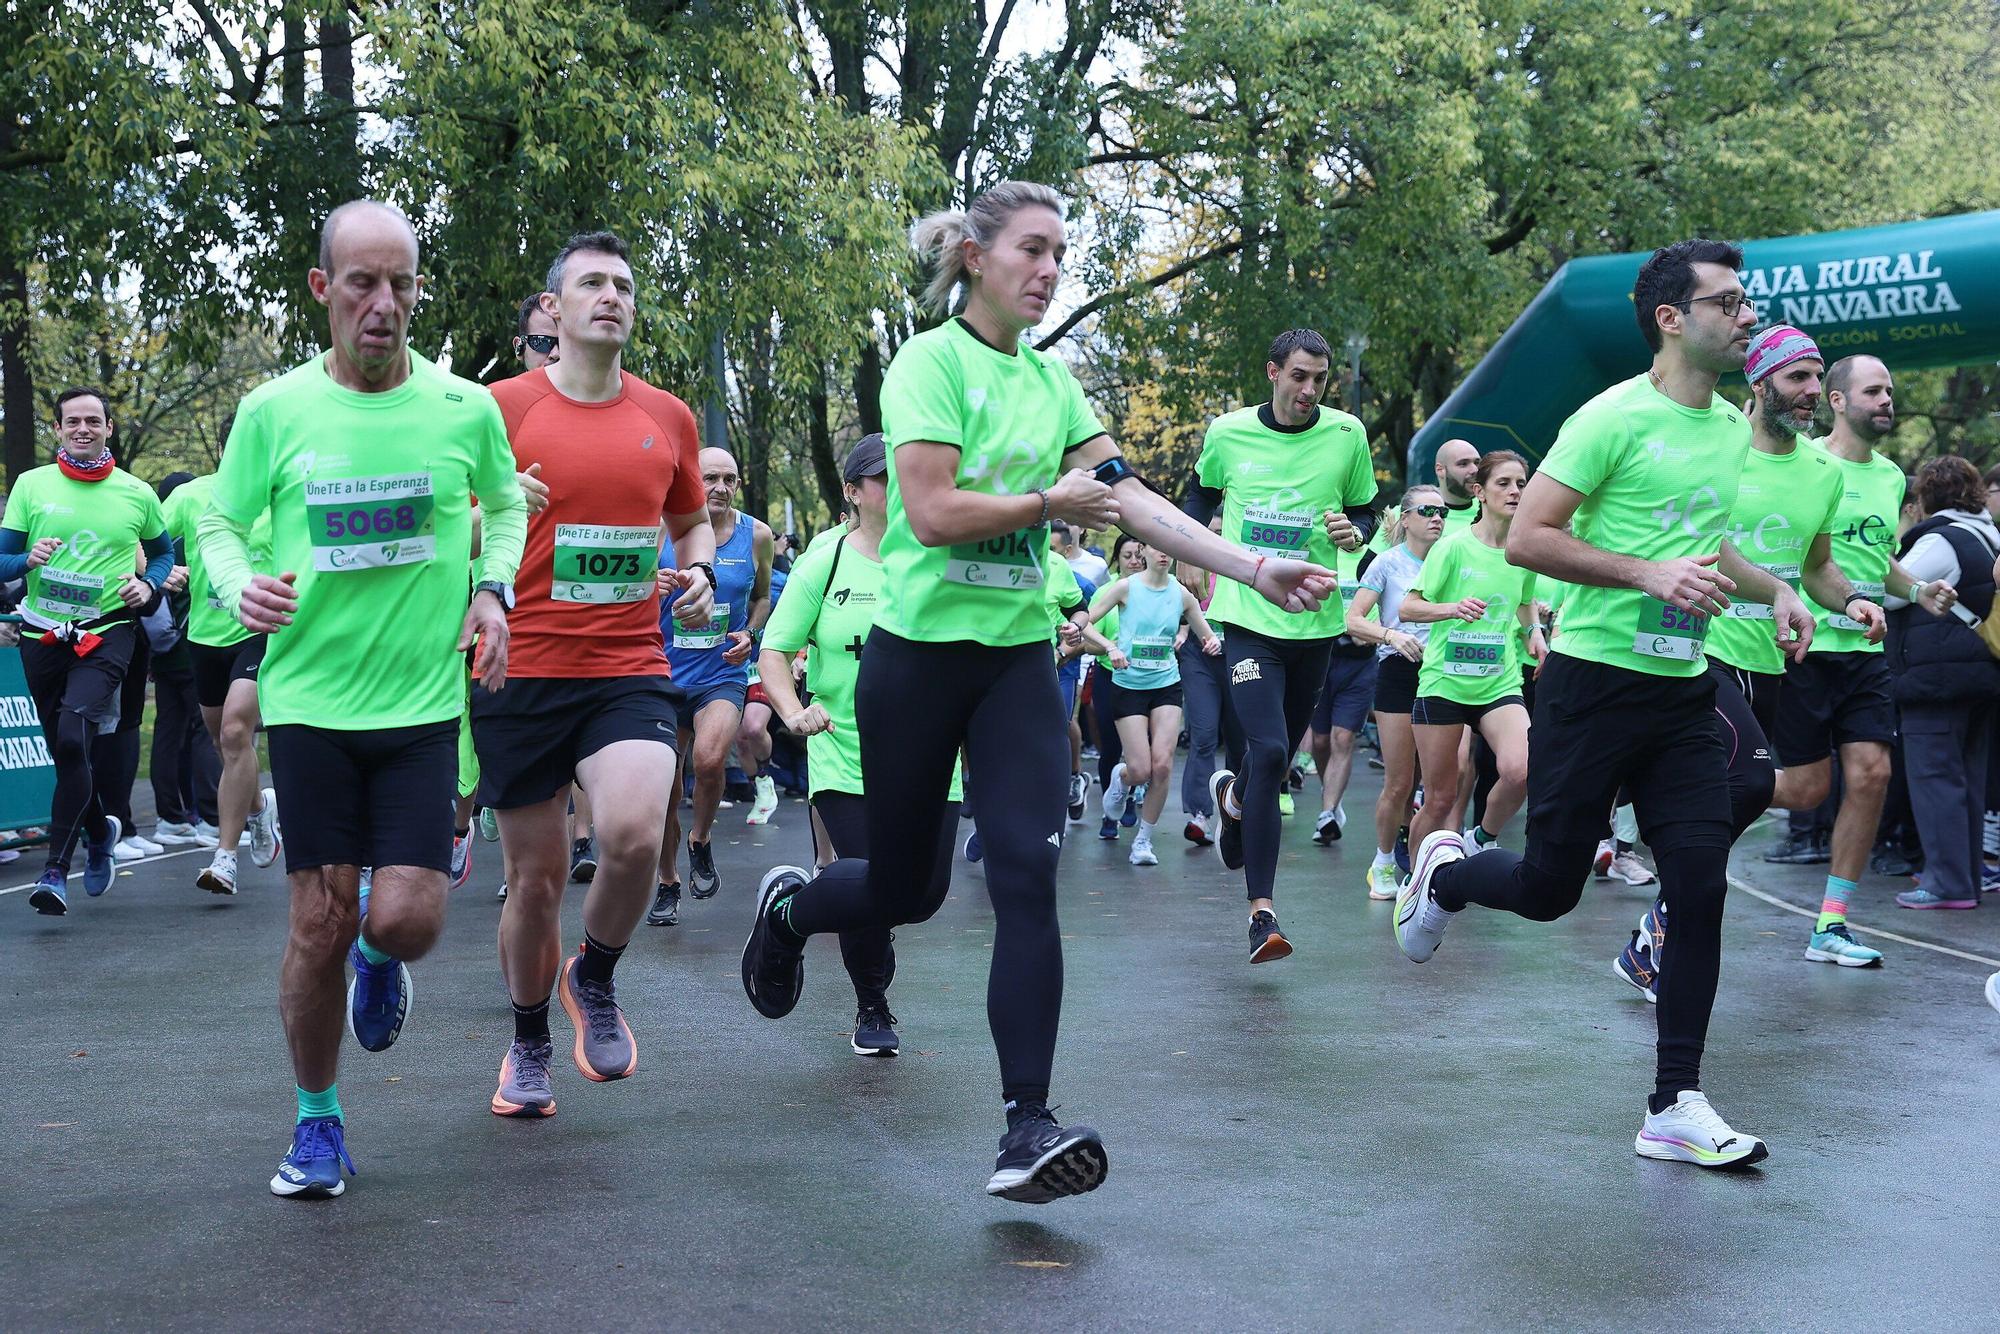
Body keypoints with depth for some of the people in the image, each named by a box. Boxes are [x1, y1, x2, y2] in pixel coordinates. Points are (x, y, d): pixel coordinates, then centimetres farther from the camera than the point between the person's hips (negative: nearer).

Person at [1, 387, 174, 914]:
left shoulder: (137, 494, 3)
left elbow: (163, 551, 20)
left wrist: (148, 584, -1)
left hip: (106, 633, -3)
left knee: (73, 738, -22)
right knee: (65, 752, 11)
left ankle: (56, 871, -19)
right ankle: (100, 831, 41)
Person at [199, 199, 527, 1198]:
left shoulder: (466, 409, -1)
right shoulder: (274, 411, -2)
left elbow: (506, 506, 18)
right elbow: (219, 523, 9)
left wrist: (494, 590, 0)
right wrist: (240, 585, -12)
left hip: (423, 701, 0)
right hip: (309, 696, 0)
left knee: (406, 919, -8)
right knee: (318, 925, 1)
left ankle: (378, 961, 31)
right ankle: (316, 1120, 21)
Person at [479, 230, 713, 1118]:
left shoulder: (668, 418, 9)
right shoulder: (501, 407, 0)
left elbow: (691, 520, 25)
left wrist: (696, 570, 4)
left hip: (629, 669, 1)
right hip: (520, 673, -1)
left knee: (633, 832, -23)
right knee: (535, 878, 5)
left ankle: (596, 979, 8)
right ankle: (529, 1045, 30)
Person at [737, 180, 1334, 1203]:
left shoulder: (1052, 380, 10)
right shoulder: (931, 361, -9)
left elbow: (1130, 498, 4)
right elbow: (933, 513, -19)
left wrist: (1254, 569, -4)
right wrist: (1050, 502, -10)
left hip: (1017, 657, 4)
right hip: (918, 652, -4)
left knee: (1028, 873, -11)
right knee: (906, 889, 8)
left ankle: (1027, 1127, -10)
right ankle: (790, 907, 43)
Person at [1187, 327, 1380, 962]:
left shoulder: (1347, 435, 0)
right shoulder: (1228, 433, 0)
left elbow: (1366, 509, 12)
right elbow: (1202, 489, 21)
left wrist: (1355, 530, -10)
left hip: (1315, 619, 3)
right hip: (1249, 617, -3)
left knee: (1281, 754, 15)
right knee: (1269, 751, -19)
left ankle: (1233, 795, 53)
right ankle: (1262, 913, -17)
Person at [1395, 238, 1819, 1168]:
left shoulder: (1731, 427, 13)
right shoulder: (1614, 418, -12)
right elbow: (1525, 539, -17)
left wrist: (1771, 590, 12)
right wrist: (1650, 574, -23)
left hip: (1683, 691, 6)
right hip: (1594, 682, -6)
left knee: (1700, 888, -3)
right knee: (1550, 889, 1)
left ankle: (1676, 1107, 4)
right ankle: (1444, 872, 36)